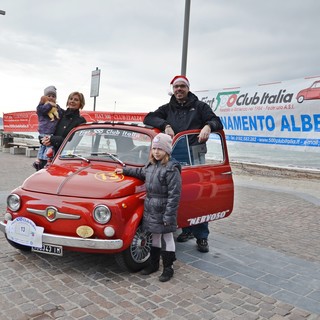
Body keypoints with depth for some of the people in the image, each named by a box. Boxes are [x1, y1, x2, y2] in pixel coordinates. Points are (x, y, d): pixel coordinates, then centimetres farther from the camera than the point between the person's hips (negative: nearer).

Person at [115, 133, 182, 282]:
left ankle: (168, 268, 21)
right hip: (150, 209, 7)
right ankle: (154, 263, 34)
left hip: (164, 210, -7)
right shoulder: (151, 165, 6)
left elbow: (174, 195, -19)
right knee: (155, 237, 19)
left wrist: (168, 216, -20)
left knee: (166, 238, 7)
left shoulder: (172, 168, -17)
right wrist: (125, 170, 27)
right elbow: (141, 173, 30)